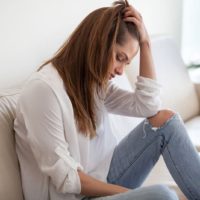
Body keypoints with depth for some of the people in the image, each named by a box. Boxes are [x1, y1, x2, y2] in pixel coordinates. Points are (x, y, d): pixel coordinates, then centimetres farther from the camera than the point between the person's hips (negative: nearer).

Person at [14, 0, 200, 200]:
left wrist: (145, 43, -1)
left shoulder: (94, 83, 7)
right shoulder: (43, 89, -20)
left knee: (166, 120, -3)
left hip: (102, 179, 9)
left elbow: (148, 106, 1)